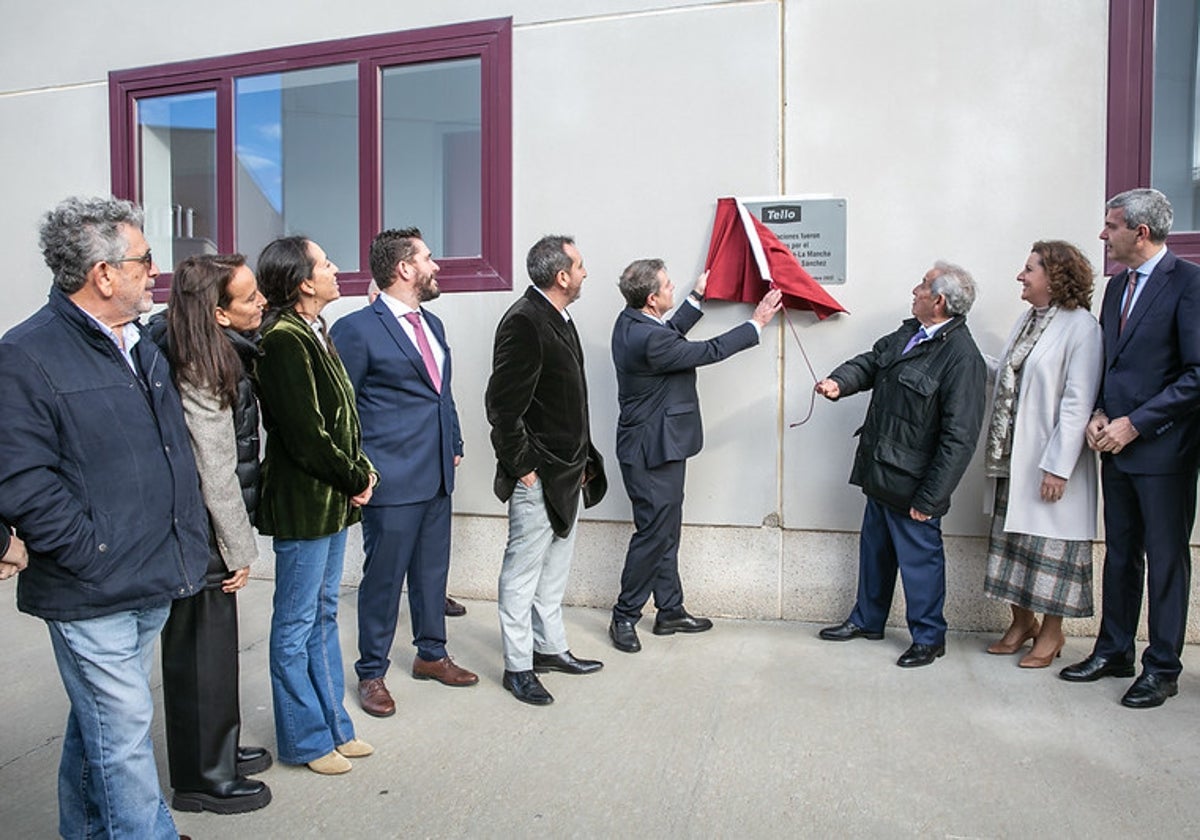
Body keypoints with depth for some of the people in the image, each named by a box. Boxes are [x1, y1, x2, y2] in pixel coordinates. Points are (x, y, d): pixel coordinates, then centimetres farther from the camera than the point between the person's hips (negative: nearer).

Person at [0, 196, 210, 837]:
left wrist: (186, 540, 10)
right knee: (125, 735, 2)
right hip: (93, 596, -8)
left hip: (152, 586, 8)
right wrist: (97, 555, -17)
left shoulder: (141, 347, 11)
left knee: (100, 724, 24)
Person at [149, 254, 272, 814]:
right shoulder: (199, 372, -22)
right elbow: (215, 472, -20)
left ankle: (219, 751, 38)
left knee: (215, 645, 20)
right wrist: (239, 547, -13)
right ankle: (203, 780, 22)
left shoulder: (222, 352, 6)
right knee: (201, 652, 5)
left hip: (209, 529, 9)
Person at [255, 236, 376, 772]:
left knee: (324, 615, 18)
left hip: (333, 502, 9)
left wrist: (362, 472, 2)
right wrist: (356, 478, -9)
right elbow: (304, 435, -21)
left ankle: (333, 724, 32)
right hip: (302, 505, -9)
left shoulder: (314, 334, 11)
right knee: (296, 626, 6)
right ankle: (304, 740, 22)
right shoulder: (283, 341, -17)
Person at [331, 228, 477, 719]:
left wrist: (454, 446, 16)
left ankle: (431, 654, 34)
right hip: (392, 478, -7)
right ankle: (371, 673, 22)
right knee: (384, 578, 5)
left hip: (437, 476, 7)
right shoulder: (357, 329, -10)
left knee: (433, 570, 17)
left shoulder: (432, 324, 14)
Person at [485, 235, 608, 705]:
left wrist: (582, 459, 15)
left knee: (556, 565, 19)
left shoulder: (559, 320, 13)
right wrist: (521, 467, -18)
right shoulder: (523, 322, -17)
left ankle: (550, 647, 33)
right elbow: (503, 404, -21)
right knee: (523, 569, 3)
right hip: (537, 475, -10)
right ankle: (518, 666, 16)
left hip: (567, 472, 10)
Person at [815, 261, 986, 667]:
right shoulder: (908, 333, 3)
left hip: (912, 483, -9)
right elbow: (871, 362, 14)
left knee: (919, 557, 8)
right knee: (875, 547, 22)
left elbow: (959, 439, -22)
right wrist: (840, 381, -11)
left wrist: (929, 499, -21)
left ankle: (928, 637, 29)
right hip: (880, 472, 9)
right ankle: (867, 620, 40)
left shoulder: (962, 358, -22)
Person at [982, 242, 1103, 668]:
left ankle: (1051, 632, 21)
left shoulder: (1081, 326, -13)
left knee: (1050, 543, 5)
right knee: (1014, 537, 14)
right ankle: (1022, 621, 29)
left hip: (1050, 461, -7)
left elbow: (1077, 403, -17)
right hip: (1014, 457, 7)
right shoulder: (1027, 319, 11)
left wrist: (1057, 466, -20)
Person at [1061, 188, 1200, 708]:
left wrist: (1135, 423, -17)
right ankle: (1114, 651, 28)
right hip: (1117, 446, 7)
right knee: (1120, 553, 15)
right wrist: (1099, 414, 1)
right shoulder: (1118, 285, 12)